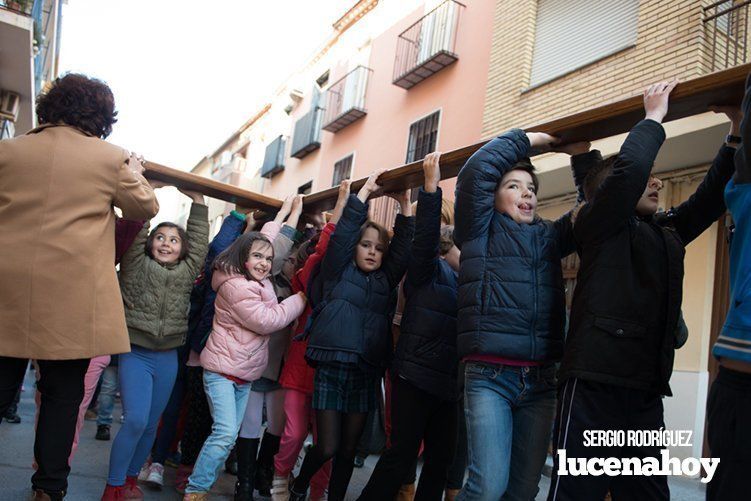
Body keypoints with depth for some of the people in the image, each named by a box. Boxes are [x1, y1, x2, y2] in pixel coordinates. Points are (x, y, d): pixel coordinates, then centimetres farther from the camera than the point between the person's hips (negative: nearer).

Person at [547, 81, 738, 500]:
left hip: (647, 391, 8)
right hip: (595, 383, -7)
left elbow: (711, 196, 23)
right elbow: (629, 169, -14)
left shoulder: (666, 233, 20)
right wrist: (654, 117, 1)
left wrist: (737, 132, 17)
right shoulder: (598, 224, 0)